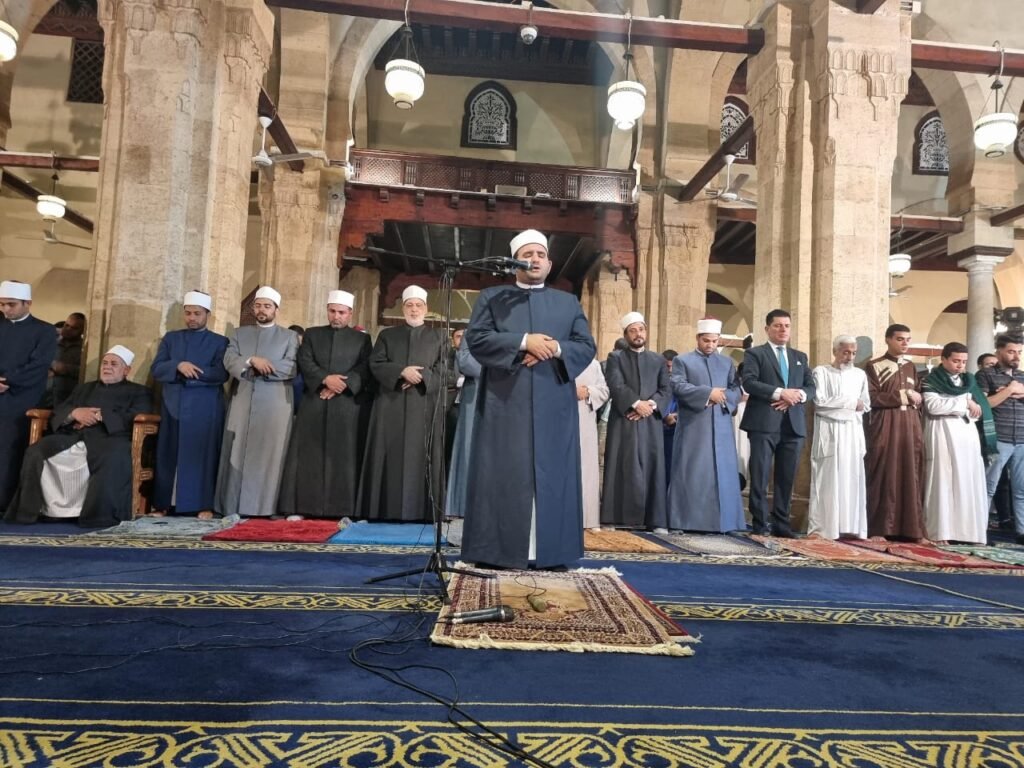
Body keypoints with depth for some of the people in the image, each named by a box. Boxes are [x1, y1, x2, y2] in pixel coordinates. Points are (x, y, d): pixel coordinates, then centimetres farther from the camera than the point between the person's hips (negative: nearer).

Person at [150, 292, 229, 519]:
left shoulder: (220, 342, 6)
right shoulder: (170, 338, 15)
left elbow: (221, 374, -8)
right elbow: (156, 369, 4)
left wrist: (190, 372, -12)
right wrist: (178, 366, -14)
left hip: (206, 409, -3)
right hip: (173, 406, 3)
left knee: (203, 454, -3)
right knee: (168, 454, 4)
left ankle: (204, 505, 1)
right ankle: (162, 504, 11)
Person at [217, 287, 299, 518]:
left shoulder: (289, 336, 9)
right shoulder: (240, 333, 17)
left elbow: (291, 368, -6)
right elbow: (229, 361, 1)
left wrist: (258, 365, -7)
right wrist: (252, 361, -15)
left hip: (275, 405, -2)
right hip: (243, 402, 2)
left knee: (270, 455, -3)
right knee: (238, 454, 1)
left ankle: (265, 507, -1)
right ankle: (234, 506, 6)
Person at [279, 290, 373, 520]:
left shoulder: (362, 339, 12)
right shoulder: (312, 334, 15)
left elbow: (364, 369, -1)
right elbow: (305, 363, 2)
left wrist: (341, 385, -13)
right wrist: (325, 379, -14)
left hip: (348, 406, -1)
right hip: (314, 404, 1)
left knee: (344, 457, -2)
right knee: (309, 456, 0)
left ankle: (343, 509, 0)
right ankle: (304, 507, 4)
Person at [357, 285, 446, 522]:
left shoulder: (438, 336, 13)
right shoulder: (387, 335, 15)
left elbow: (443, 369, 3)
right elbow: (375, 365, 3)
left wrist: (420, 376, -14)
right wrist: (402, 371, -13)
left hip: (424, 408, -1)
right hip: (392, 407, 1)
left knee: (419, 457, -2)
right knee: (391, 457, -1)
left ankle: (418, 513, 1)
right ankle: (388, 512, 3)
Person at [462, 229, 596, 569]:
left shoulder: (569, 302, 17)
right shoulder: (492, 297, 11)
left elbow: (587, 347, 9)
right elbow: (476, 337, -3)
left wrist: (556, 349, -11)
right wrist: (523, 341, -14)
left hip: (554, 404, 2)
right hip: (505, 401, -2)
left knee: (552, 474, 2)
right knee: (504, 473, -2)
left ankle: (551, 550, 9)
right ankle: (498, 549, 5)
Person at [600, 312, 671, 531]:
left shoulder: (658, 360, 17)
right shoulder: (615, 358, 8)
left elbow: (666, 390, 6)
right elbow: (616, 386, -7)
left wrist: (651, 404, -11)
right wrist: (636, 403, -17)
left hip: (650, 423, 2)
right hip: (623, 421, -2)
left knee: (652, 469, 1)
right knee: (620, 468, -2)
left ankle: (655, 520, 3)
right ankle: (614, 518, 0)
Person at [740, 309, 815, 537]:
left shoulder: (800, 357, 21)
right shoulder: (754, 353, 5)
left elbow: (811, 388, 13)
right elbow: (749, 382, -10)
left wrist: (797, 396, -9)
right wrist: (780, 392, -18)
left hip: (793, 424, 5)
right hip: (764, 423, -5)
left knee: (787, 477, 6)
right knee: (760, 476, -3)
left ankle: (782, 523, 13)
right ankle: (760, 523, 4)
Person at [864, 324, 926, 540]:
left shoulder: (911, 367, 17)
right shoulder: (874, 366, 0)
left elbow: (918, 397, 22)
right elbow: (871, 398, -10)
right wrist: (903, 395, -11)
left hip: (910, 428, 5)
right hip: (885, 428, -5)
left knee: (910, 478, 4)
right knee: (884, 477, -4)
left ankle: (910, 528, 9)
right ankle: (880, 528, 1)